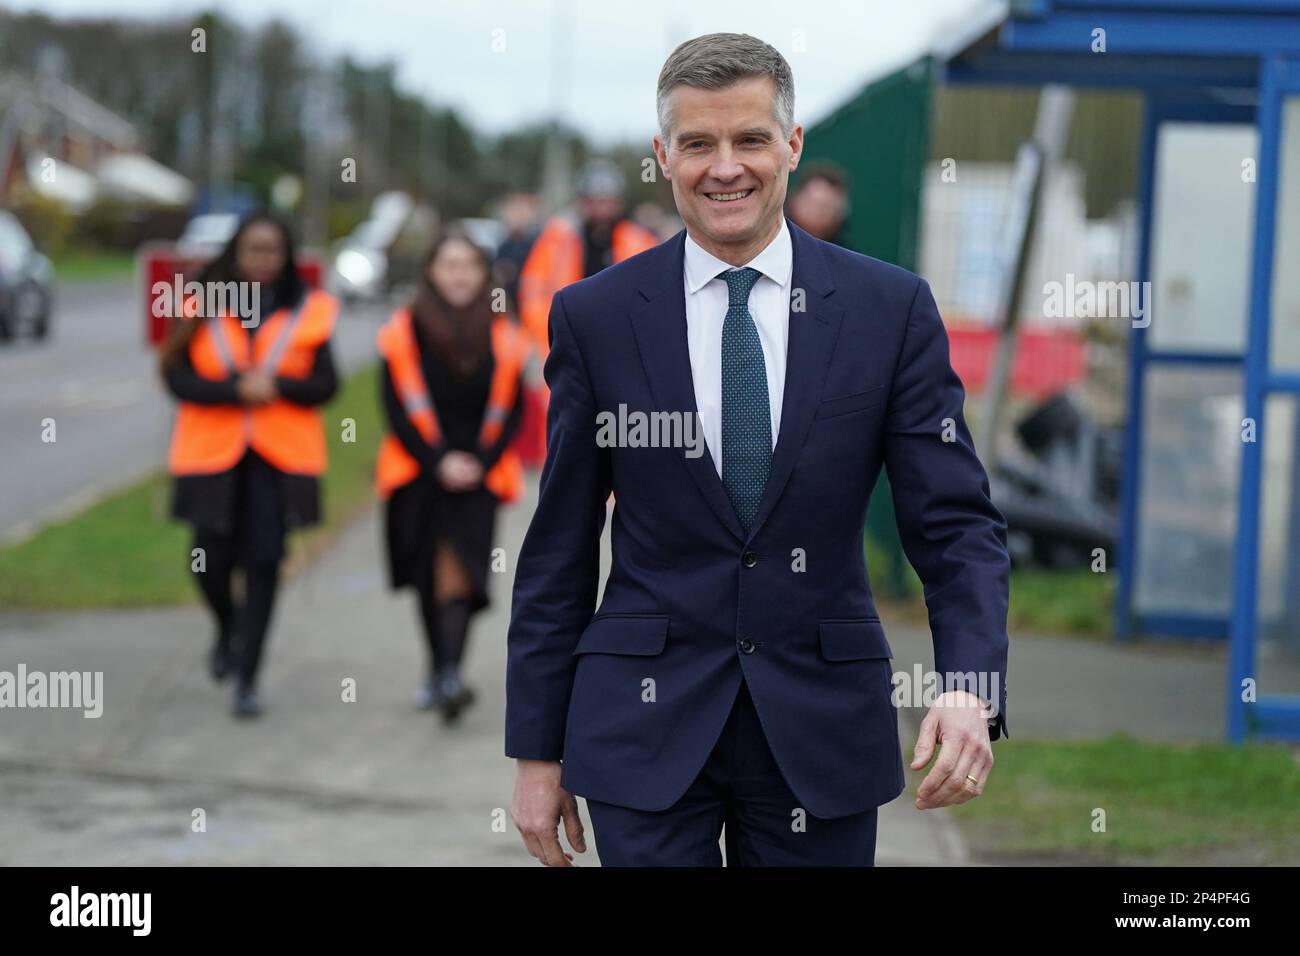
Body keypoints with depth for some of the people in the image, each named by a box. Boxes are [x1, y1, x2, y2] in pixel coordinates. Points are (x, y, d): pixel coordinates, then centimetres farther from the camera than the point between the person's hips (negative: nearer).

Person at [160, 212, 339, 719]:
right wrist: (236, 388, -18)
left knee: (264, 563, -4)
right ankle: (227, 630, 37)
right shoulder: (202, 308, 0)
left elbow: (326, 384, 0)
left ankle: (248, 679, 4)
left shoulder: (308, 312, 2)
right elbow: (177, 377, -5)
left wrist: (278, 386, -17)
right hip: (212, 451, 0)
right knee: (212, 560, 2)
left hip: (280, 455, 0)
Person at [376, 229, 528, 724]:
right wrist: (438, 461, -10)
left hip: (477, 476, 0)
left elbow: (509, 412, 7)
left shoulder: (503, 337, 5)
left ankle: (449, 674, -24)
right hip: (421, 473, 0)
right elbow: (398, 409, -2)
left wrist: (480, 463, -6)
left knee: (457, 571, -15)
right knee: (431, 577, 8)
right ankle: (440, 671, 23)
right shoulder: (404, 332, -1)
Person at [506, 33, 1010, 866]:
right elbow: (559, 552, 4)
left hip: (821, 727, 1)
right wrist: (537, 751, 3)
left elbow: (957, 524, -3)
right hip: (645, 726, 0)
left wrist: (971, 690, -20)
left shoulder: (891, 309, -1)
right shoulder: (596, 317, 0)